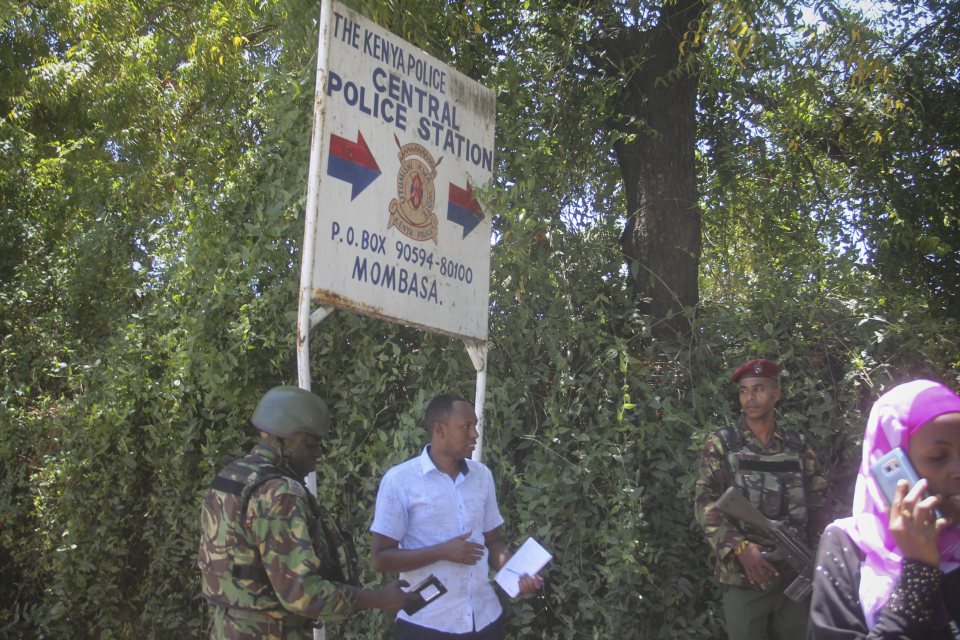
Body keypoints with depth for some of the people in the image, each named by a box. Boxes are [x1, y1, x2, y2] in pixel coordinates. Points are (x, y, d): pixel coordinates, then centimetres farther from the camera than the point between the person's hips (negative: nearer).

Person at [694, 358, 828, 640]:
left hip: (794, 574, 3)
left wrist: (804, 544, 1)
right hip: (743, 575, -3)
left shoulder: (798, 446, 7)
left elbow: (819, 497, 14)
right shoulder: (721, 444, -1)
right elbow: (705, 504, -7)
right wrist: (740, 547, -18)